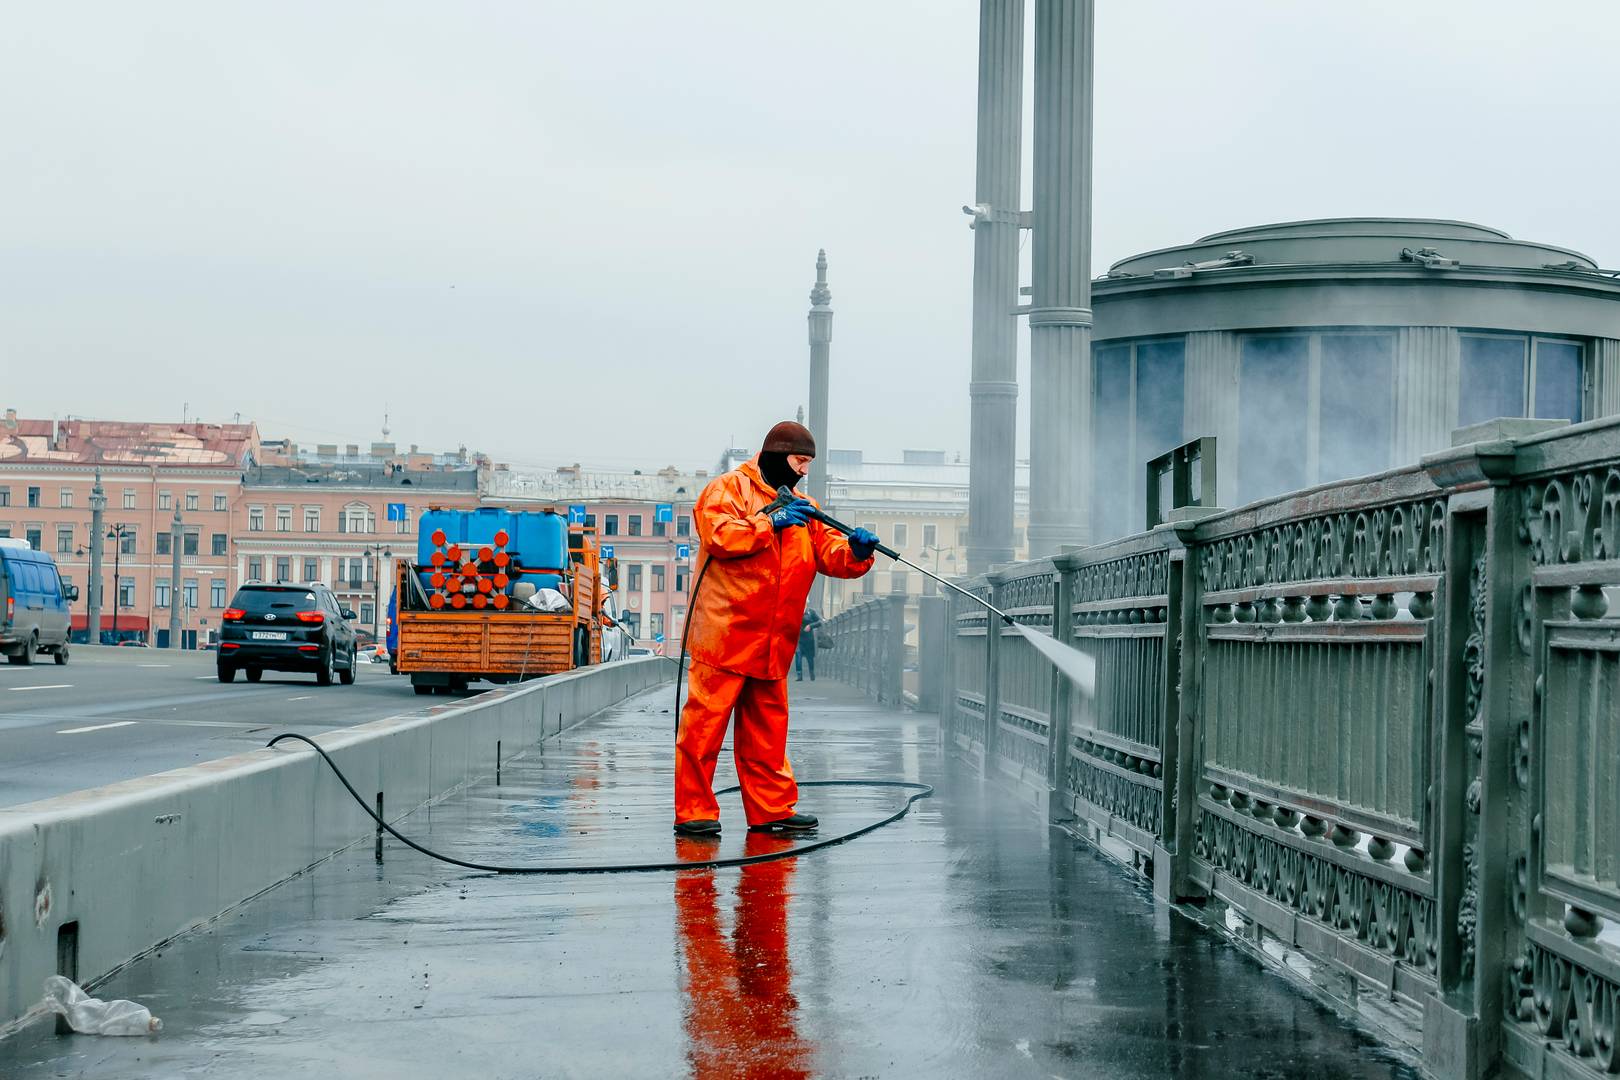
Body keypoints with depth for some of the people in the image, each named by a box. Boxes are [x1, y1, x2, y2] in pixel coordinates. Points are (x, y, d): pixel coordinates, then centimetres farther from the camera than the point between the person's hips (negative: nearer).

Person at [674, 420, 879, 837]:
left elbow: (829, 553, 9)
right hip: (724, 635, -7)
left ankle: (772, 809, 17)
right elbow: (719, 536, -17)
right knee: (705, 723, -6)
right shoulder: (729, 488, -1)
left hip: (772, 644, 7)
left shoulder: (802, 509, 20)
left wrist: (855, 551, -12)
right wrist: (770, 523, -18)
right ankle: (694, 810, -2)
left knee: (767, 729, 11)